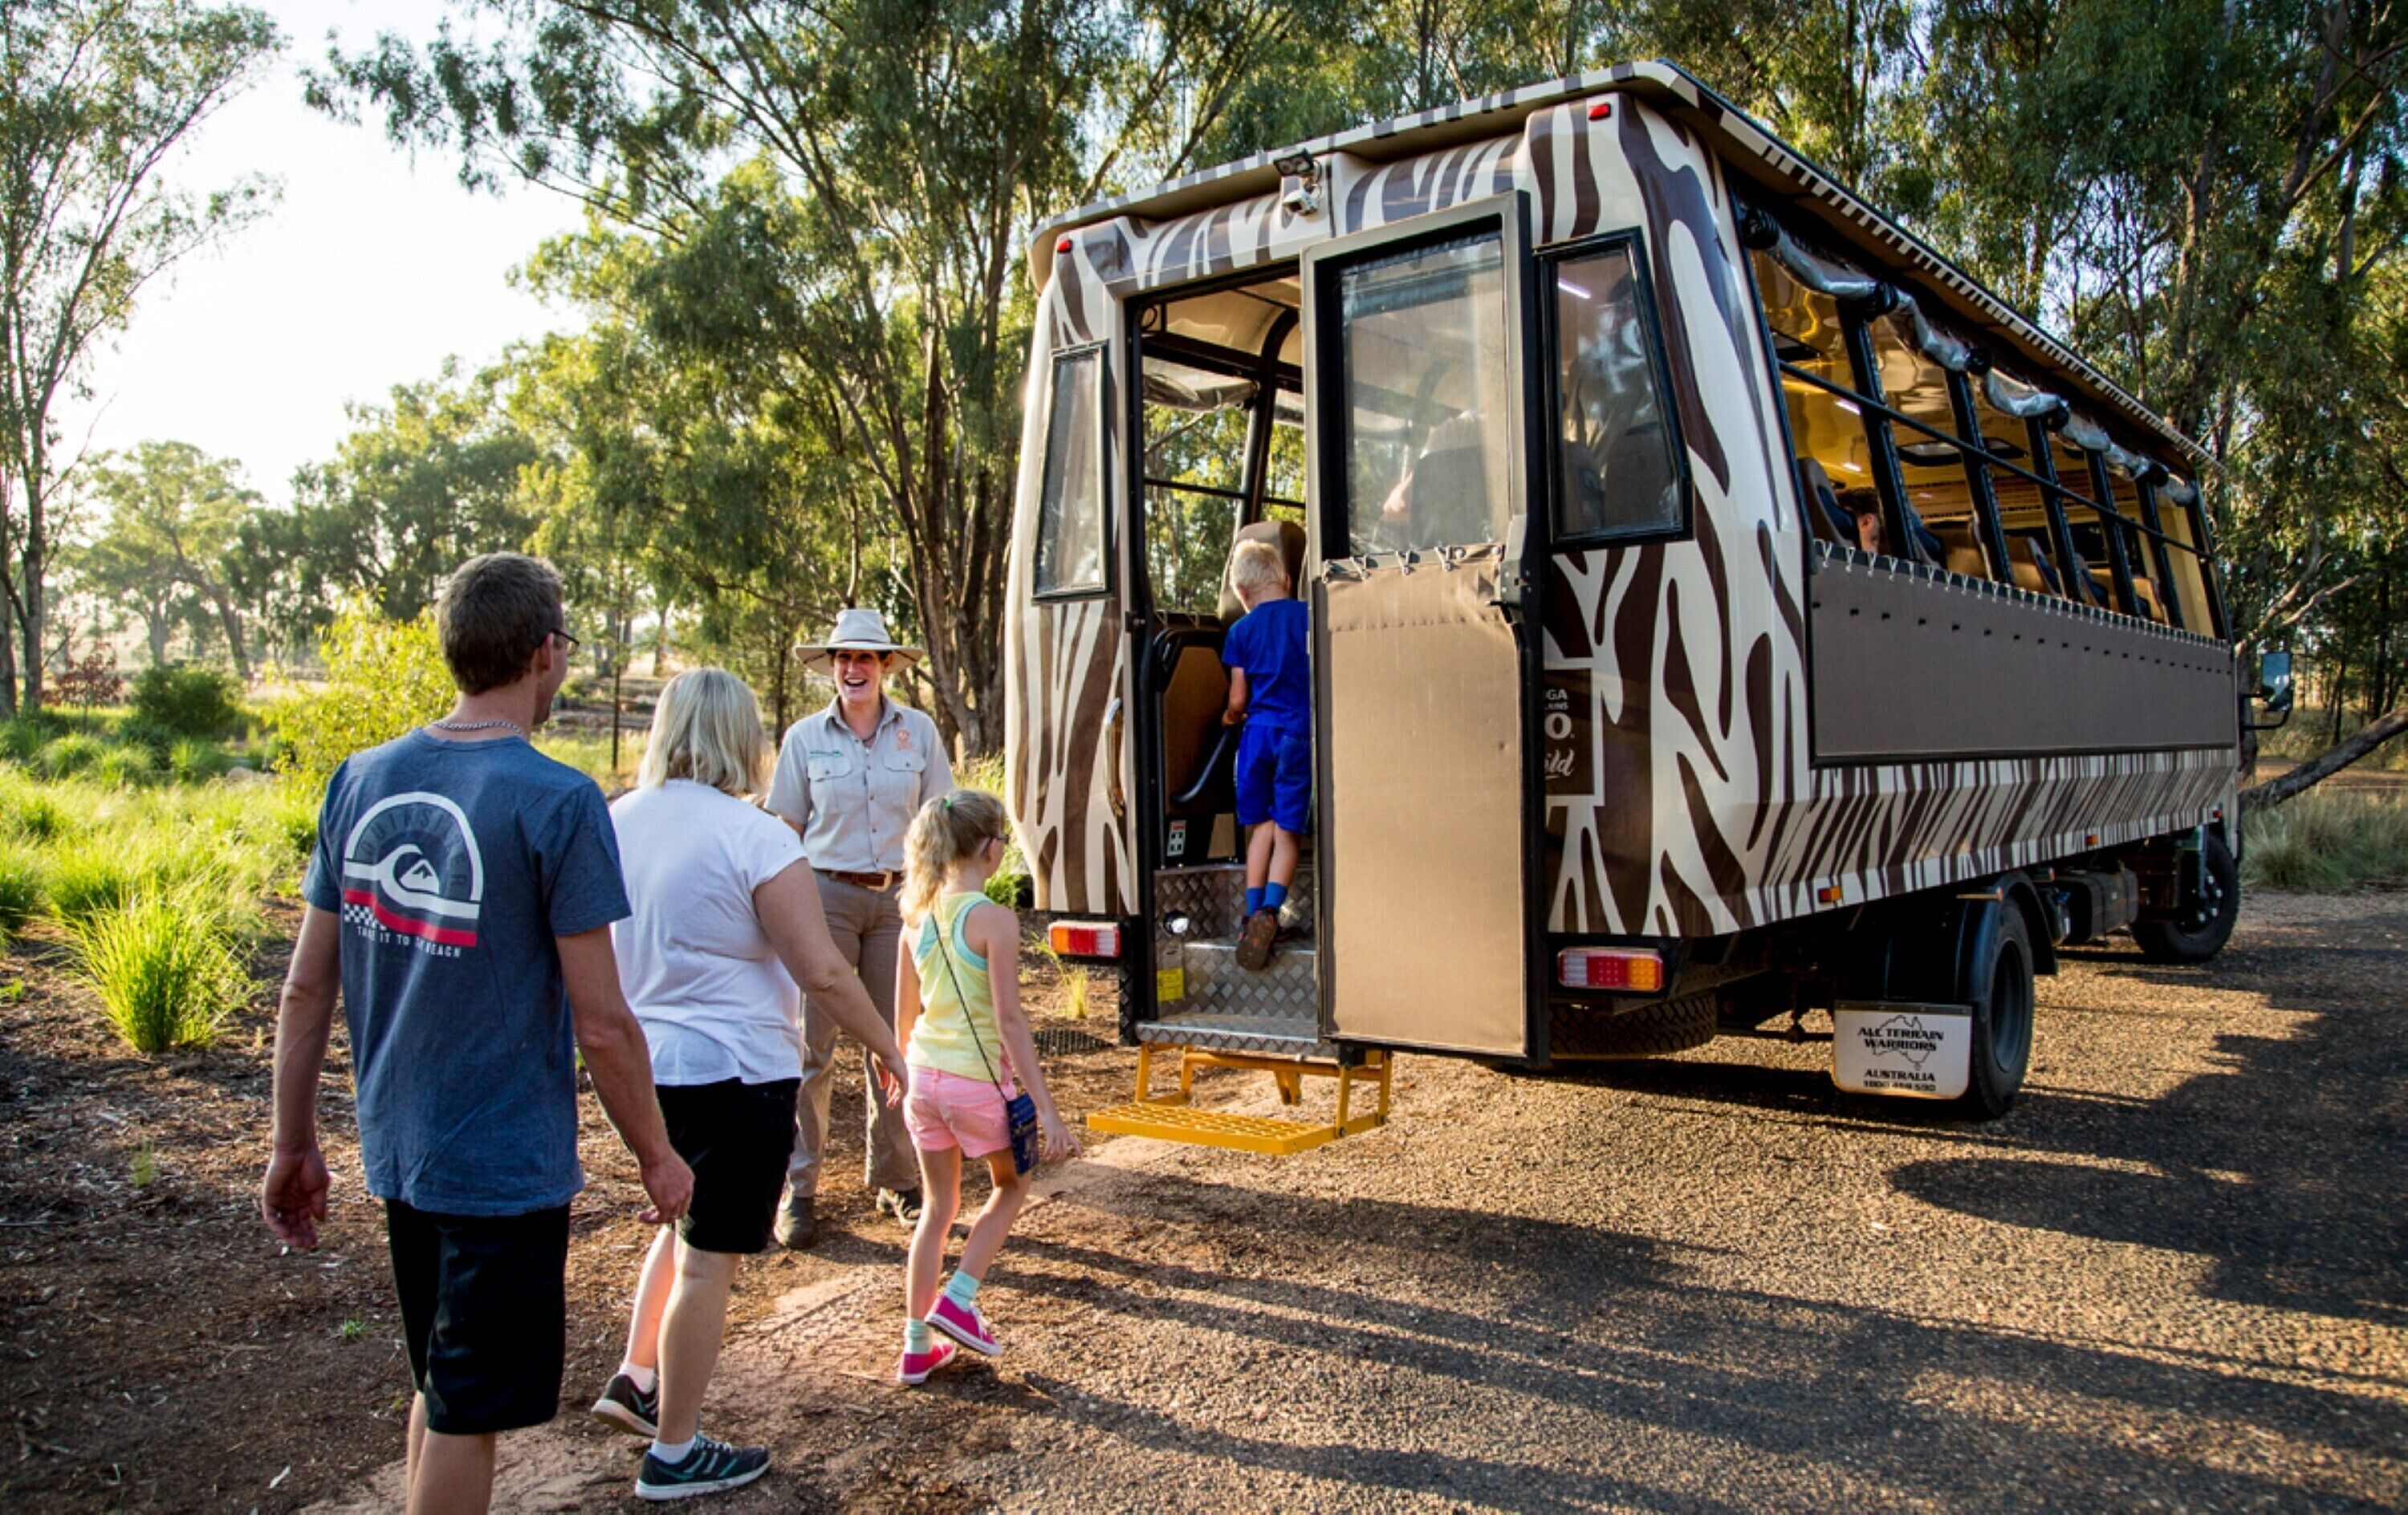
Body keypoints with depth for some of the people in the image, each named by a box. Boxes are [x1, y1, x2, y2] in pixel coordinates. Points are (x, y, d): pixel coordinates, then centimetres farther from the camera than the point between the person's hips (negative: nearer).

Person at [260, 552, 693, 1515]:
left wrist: (293, 1146, 14)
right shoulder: (557, 802, -19)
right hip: (507, 1165, -6)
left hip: (397, 1151, 6)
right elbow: (600, 1024, -17)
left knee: (439, 1389, 24)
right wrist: (656, 1156, -4)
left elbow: (307, 986, 4)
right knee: (466, 1414, 10)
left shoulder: (361, 780, 0)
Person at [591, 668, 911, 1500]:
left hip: (645, 1062, 7)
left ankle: (634, 1381, 33)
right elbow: (824, 972, -18)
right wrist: (887, 1048, -5)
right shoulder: (753, 837, -18)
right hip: (732, 1069, -7)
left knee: (686, 1223, 28)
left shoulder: (618, 823, 1)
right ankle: (675, 1454, 18)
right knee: (709, 1259, 6)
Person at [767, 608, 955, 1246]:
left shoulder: (918, 731, 4)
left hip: (899, 897, 1)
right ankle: (797, 1189, 9)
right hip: (827, 897, -1)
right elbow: (786, 830, 6)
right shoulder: (806, 737, 2)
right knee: (811, 1047, -1)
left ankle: (895, 1180, 21)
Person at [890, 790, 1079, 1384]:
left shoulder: (919, 915, 3)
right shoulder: (993, 919, -16)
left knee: (937, 1208, 18)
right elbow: (1009, 1019, -19)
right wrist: (1047, 1110, -18)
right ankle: (957, 1299, 13)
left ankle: (916, 1346, 23)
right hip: (977, 1077, -6)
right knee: (1011, 1185, 21)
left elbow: (905, 1012, 11)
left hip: (925, 1074, 6)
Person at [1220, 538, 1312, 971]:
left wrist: (1231, 716, 28)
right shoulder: (1310, 617, 2)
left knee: (1261, 825, 11)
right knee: (1288, 830, 2)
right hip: (1301, 733, -1)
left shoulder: (1241, 630, 4)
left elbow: (1238, 699, 6)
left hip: (1259, 731, 1)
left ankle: (1253, 912, 8)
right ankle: (1270, 911, -14)